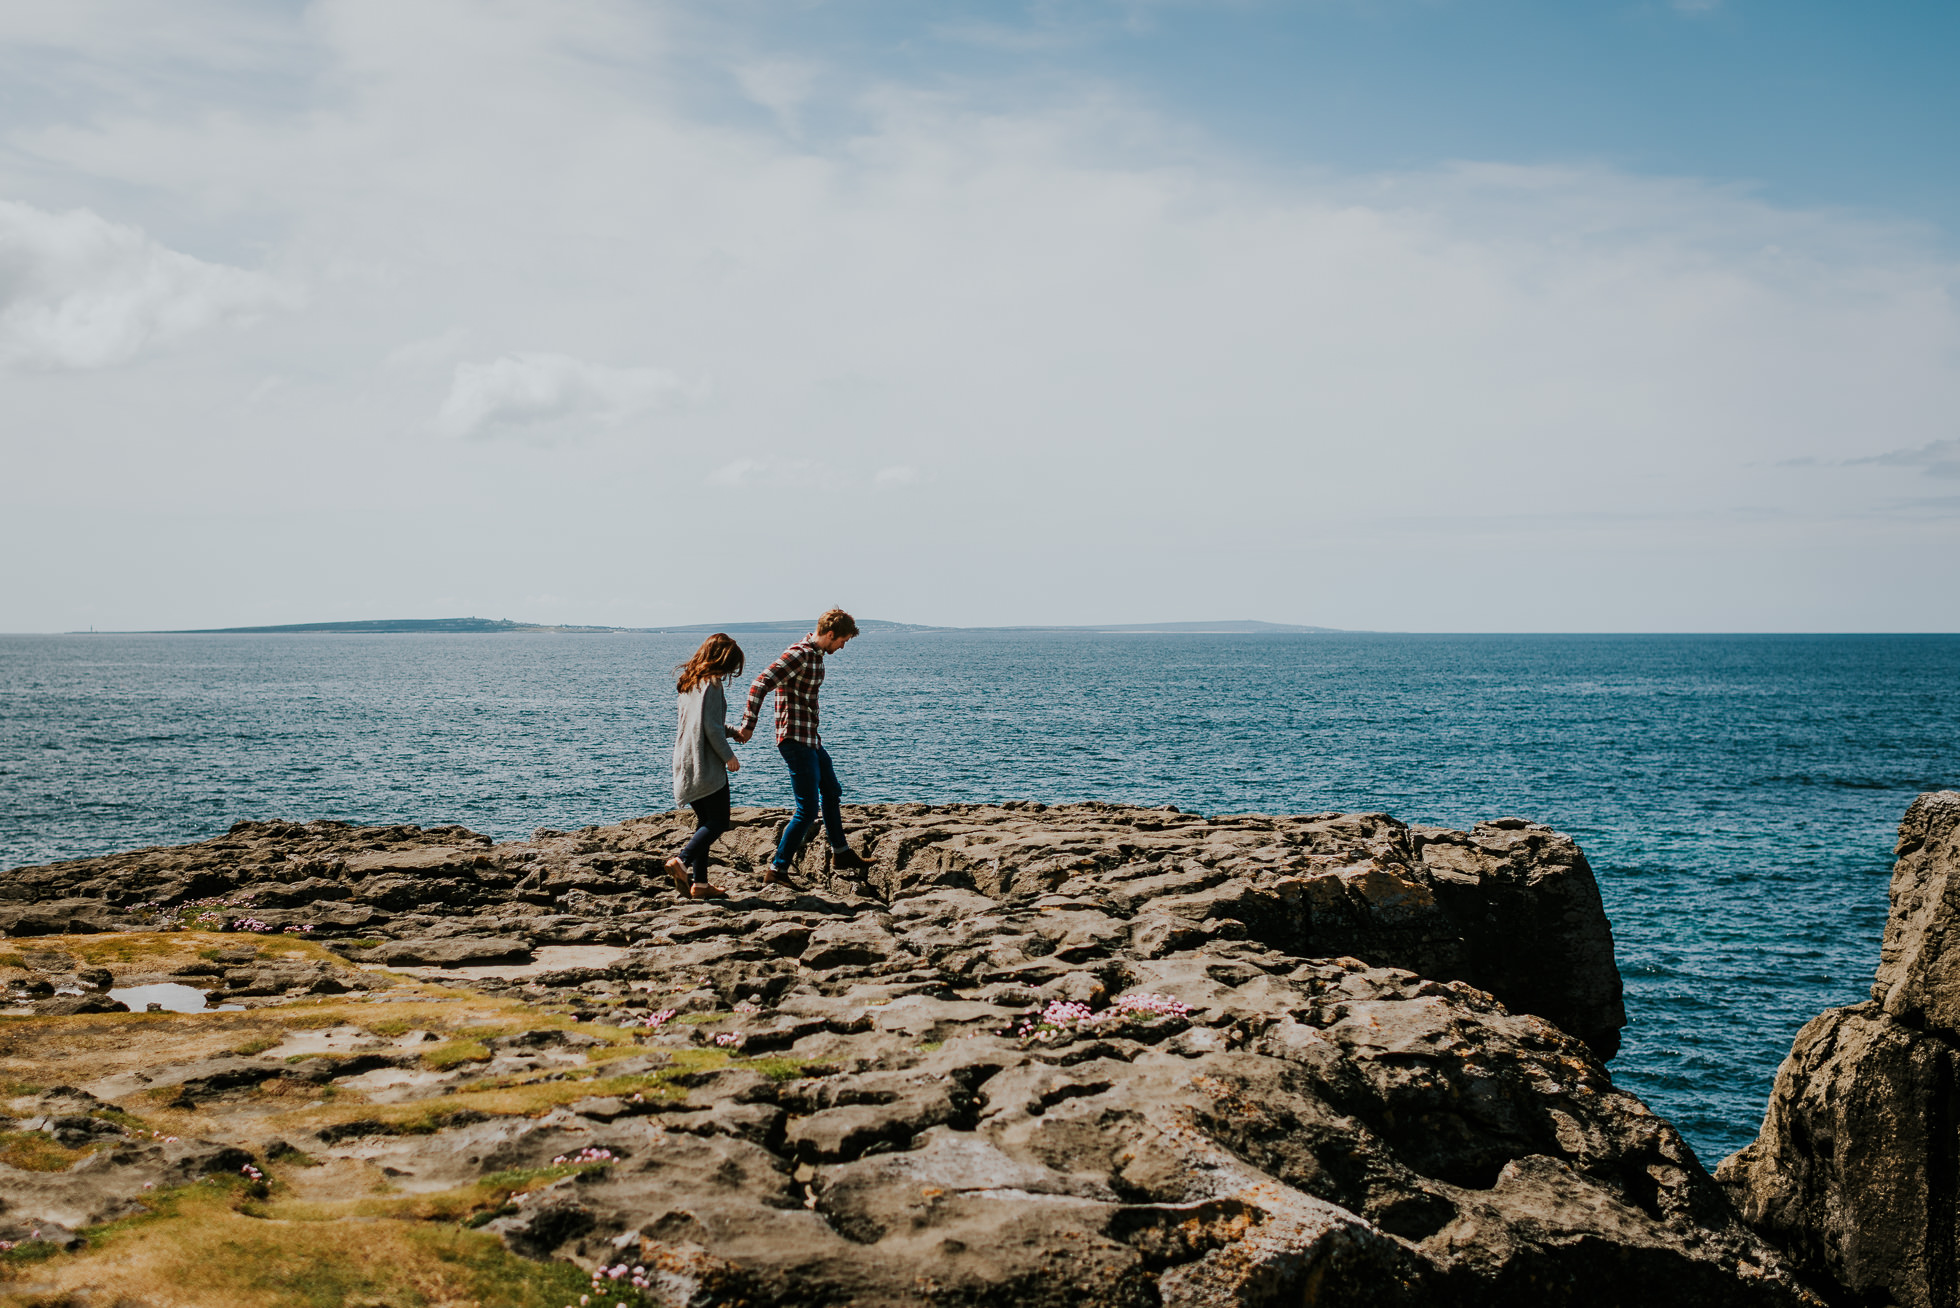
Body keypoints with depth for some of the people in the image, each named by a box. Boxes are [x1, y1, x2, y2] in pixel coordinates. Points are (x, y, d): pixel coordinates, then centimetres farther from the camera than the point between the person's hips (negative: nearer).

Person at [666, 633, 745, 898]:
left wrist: (732, 730, 24)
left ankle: (699, 883, 9)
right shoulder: (710, 684, -13)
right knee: (719, 821, -5)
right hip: (705, 764, -9)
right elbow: (711, 727, -17)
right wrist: (729, 756, -8)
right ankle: (682, 860, -23)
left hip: (685, 764, 9)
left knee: (706, 822, 13)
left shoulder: (687, 682, 15)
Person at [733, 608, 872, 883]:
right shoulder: (799, 654, -19)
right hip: (795, 740, -11)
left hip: (811, 739, 11)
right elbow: (760, 684, -27)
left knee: (831, 793, 25)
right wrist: (749, 725, -31)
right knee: (808, 810, -10)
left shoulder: (816, 654, 11)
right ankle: (776, 871, -5)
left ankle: (841, 853, 42)